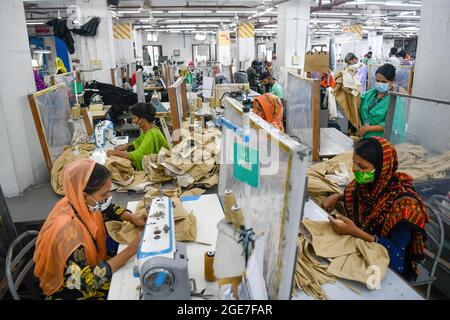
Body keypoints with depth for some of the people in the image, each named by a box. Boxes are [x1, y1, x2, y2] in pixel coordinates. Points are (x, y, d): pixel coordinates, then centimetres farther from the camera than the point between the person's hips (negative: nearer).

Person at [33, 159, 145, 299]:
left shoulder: (83, 204, -17)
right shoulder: (67, 230, -37)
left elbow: (108, 210, 4)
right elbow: (88, 281, -34)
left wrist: (134, 219, -14)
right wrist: (133, 249, -33)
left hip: (90, 265, 6)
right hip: (69, 289, -6)